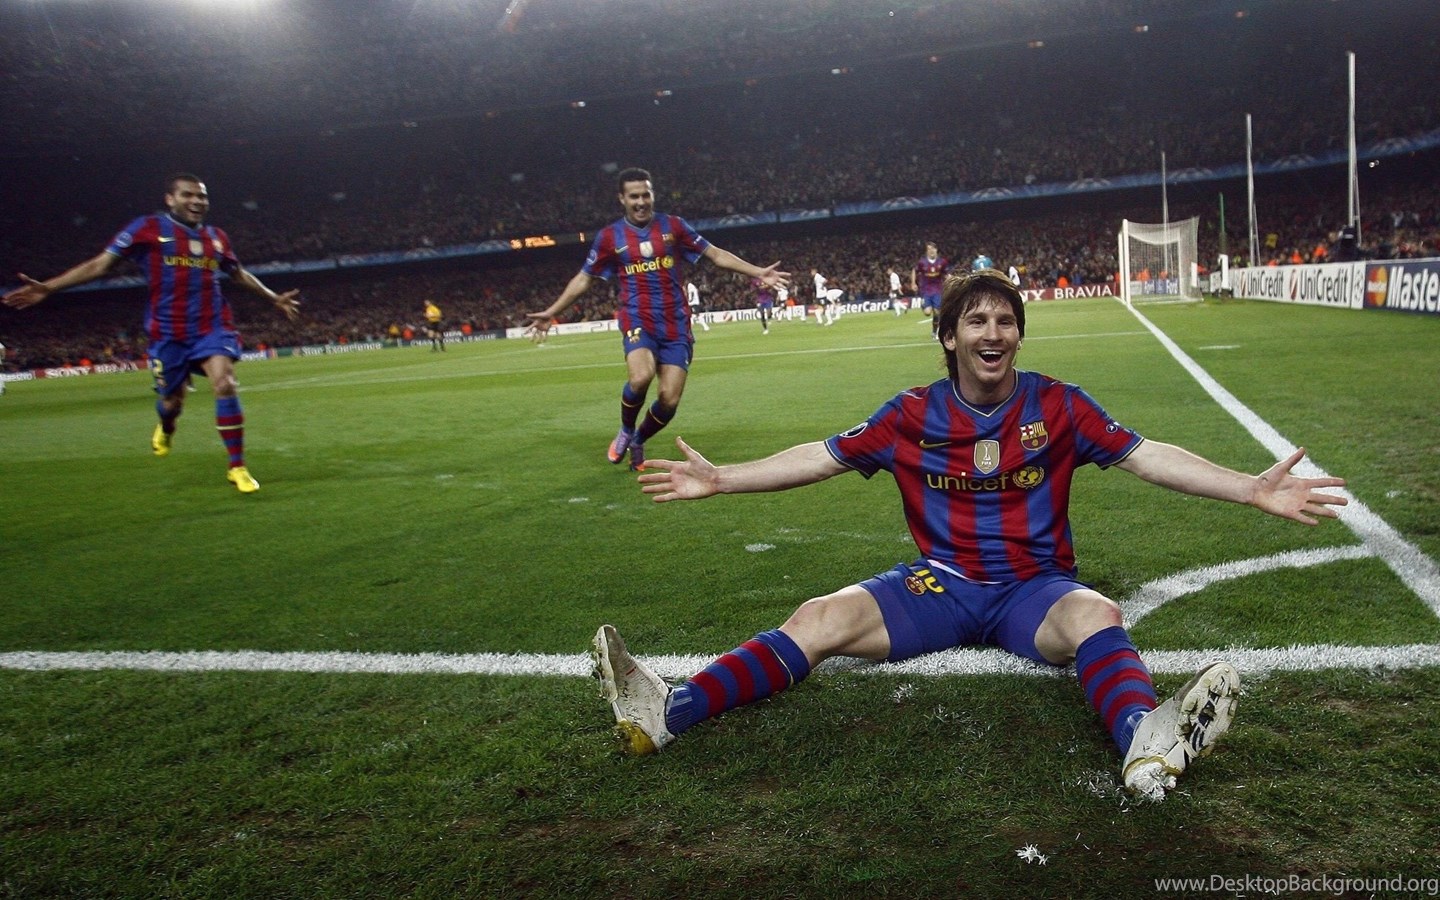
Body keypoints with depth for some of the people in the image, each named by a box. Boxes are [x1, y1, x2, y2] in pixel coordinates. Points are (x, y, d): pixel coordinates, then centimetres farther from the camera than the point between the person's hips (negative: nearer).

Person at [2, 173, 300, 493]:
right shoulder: (149, 228, -4)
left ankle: (237, 468, -11)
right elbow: (100, 263, -5)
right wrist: (48, 287, -12)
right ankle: (165, 428, 49)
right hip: (169, 332, -2)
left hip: (213, 327, 2)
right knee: (172, 400, 8)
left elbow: (239, 274, 25)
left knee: (225, 386, -19)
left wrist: (275, 298, 30)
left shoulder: (216, 237, 7)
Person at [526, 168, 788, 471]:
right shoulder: (609, 236, 3)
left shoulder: (673, 226, 5)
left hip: (676, 324, 2)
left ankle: (637, 442, 25)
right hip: (638, 321, -2)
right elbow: (584, 278, 12)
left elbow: (716, 254, 10)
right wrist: (551, 312, 7)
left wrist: (758, 272, 4)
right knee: (640, 378, -31)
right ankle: (625, 431, 0)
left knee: (669, 400, -6)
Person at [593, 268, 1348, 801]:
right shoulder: (913, 415, 0)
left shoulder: (1057, 406, -2)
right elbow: (821, 458, 3)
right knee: (819, 619, -20)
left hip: (1034, 587, 0)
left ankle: (1147, 740, -63)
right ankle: (666, 714, -31)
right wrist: (719, 478, -1)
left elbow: (1146, 456, -3)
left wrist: (1251, 488, -13)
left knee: (1095, 615, -35)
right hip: (939, 584, 1)